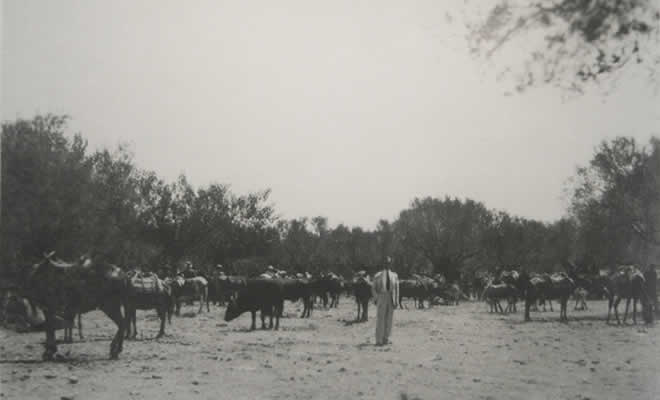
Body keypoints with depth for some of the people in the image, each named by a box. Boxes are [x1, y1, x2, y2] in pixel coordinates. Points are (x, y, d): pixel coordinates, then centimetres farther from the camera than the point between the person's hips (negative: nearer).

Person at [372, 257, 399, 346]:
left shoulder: (394, 275, 9)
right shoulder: (378, 276, 2)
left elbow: (396, 288, 9)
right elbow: (373, 288, 6)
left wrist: (396, 300, 1)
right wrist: (376, 298, -3)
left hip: (391, 299, 3)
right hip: (381, 298, -3)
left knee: (389, 319, 5)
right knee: (380, 319, -6)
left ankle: (386, 339, 14)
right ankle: (379, 340, -4)